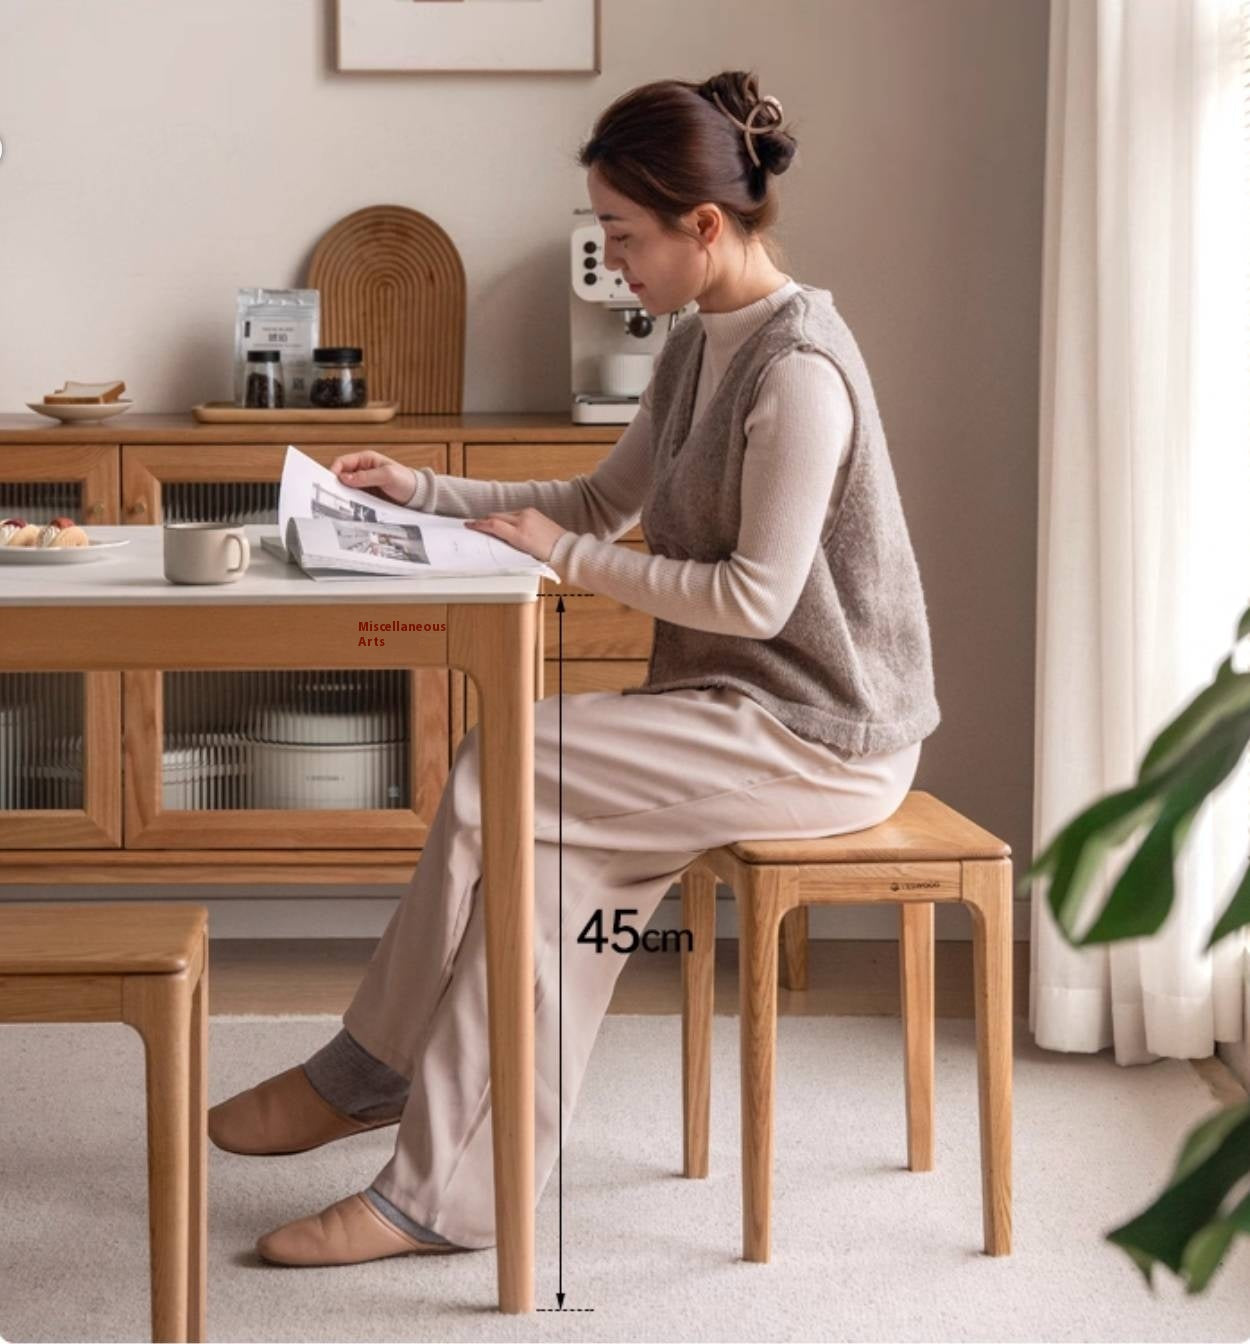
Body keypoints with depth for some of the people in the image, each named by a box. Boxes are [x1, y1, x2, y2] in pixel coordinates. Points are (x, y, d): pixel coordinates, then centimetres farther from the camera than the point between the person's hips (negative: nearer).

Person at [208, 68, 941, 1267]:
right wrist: (426, 492, 12)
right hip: (753, 708, 9)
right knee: (561, 851, -10)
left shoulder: (797, 368, -19)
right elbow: (603, 502, 21)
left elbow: (757, 597, -22)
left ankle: (368, 1073, -1)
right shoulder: (697, 349, 11)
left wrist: (567, 559, -15)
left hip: (822, 734, -9)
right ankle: (452, 1191, -5)